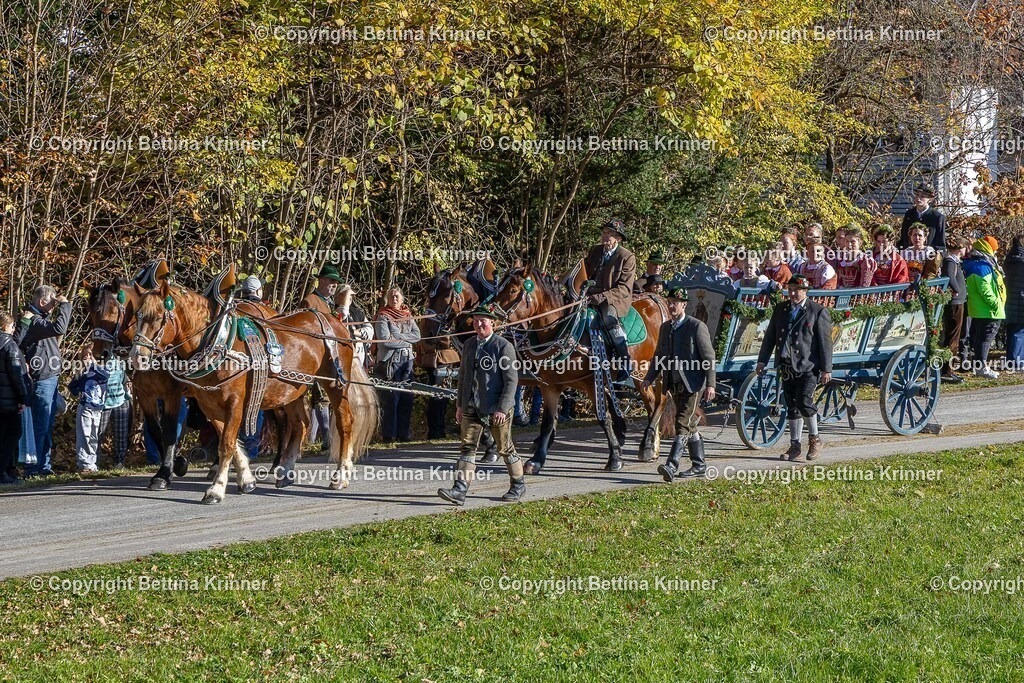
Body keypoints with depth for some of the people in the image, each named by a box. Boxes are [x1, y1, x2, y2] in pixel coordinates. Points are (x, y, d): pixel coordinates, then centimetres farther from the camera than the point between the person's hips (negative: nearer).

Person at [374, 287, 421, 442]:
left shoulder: (408, 317, 14)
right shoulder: (383, 317, -2)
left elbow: (417, 335, 3)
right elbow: (385, 340, -13)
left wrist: (399, 336, -10)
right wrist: (406, 341, -7)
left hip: (407, 359, 5)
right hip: (390, 360, -5)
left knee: (407, 397, 3)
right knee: (391, 398, -8)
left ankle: (404, 433, 9)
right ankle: (389, 434, -4)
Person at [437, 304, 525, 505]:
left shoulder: (504, 346, -10)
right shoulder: (469, 345, 9)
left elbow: (511, 380, -12)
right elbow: (463, 374, 16)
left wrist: (503, 409, -18)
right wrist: (460, 404, 13)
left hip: (496, 408, -5)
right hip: (471, 406, 5)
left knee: (505, 447, 7)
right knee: (468, 447, -3)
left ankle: (518, 484, 25)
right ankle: (459, 490, -9)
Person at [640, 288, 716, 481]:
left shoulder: (697, 327, -9)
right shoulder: (665, 327, 12)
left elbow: (709, 357, -10)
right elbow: (659, 356, 18)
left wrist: (710, 384, -15)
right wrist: (649, 378, 5)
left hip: (693, 385, -8)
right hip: (675, 385, 8)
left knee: (683, 425, -15)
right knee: (689, 425, 14)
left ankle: (671, 465, -24)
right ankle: (699, 465, 23)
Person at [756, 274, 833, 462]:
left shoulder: (818, 312, -3)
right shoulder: (780, 309, 12)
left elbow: (825, 342, -4)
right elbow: (770, 336, 17)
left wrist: (826, 369, -8)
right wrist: (762, 360, 13)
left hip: (807, 367, -5)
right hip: (786, 367, 5)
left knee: (804, 402, -16)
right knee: (792, 407, 8)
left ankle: (814, 439, 3)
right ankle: (795, 446, 14)